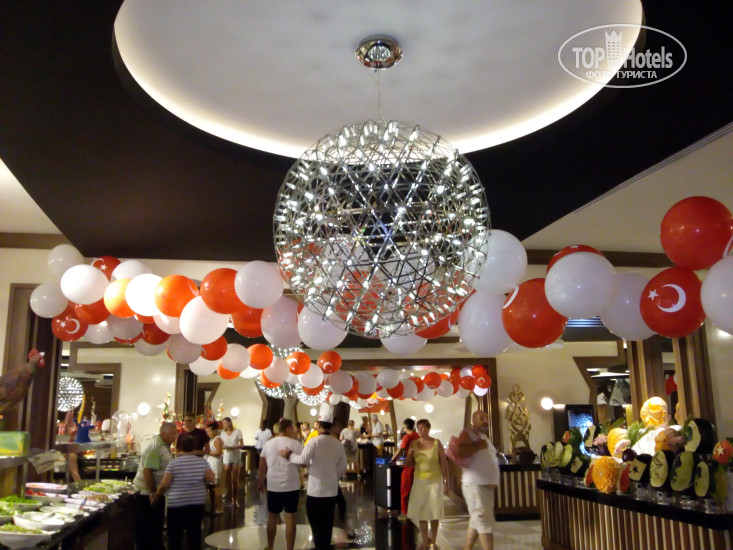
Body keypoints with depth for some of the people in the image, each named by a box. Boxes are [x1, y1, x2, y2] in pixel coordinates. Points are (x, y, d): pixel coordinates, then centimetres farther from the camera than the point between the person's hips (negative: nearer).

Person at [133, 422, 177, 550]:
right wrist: (153, 493, -22)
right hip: (147, 495, -9)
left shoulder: (165, 446, 8)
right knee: (147, 530, 2)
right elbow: (148, 472, -26)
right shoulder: (155, 448, -23)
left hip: (157, 493, 9)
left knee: (156, 527, 19)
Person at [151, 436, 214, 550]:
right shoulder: (202, 461, -2)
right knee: (194, 532, 11)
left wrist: (156, 496, 5)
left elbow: (164, 484, -10)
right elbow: (211, 479, -3)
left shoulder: (174, 463, -7)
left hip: (176, 503, -2)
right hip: (198, 502, 2)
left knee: (175, 535, 10)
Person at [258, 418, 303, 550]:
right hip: (292, 486, -3)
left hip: (273, 486, 3)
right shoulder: (295, 443, -8)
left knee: (272, 516, 17)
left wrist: (260, 483, 19)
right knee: (290, 517, 5)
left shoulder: (268, 444, 3)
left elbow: (262, 467, 8)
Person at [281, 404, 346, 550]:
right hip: (332, 490, 5)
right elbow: (342, 467, 7)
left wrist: (289, 455, -12)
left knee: (316, 523, 7)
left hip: (316, 490, -5)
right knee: (327, 523, 15)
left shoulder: (315, 442, -15)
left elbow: (303, 459, -28)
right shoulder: (338, 444, 2)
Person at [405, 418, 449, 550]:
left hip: (435, 480, -2)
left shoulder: (436, 443, -8)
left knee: (434, 510, 4)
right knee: (420, 511, 3)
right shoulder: (414, 444, 0)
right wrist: (410, 455, -15)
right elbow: (408, 465, 6)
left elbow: (444, 463, -5)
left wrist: (445, 482, -7)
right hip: (419, 480, 2)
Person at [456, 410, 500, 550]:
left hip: (486, 485, 9)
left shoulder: (483, 436, 20)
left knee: (476, 522, 14)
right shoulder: (468, 433, -9)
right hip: (475, 485, -9)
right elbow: (458, 453, -26)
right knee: (485, 523, -9)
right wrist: (479, 446, -19)